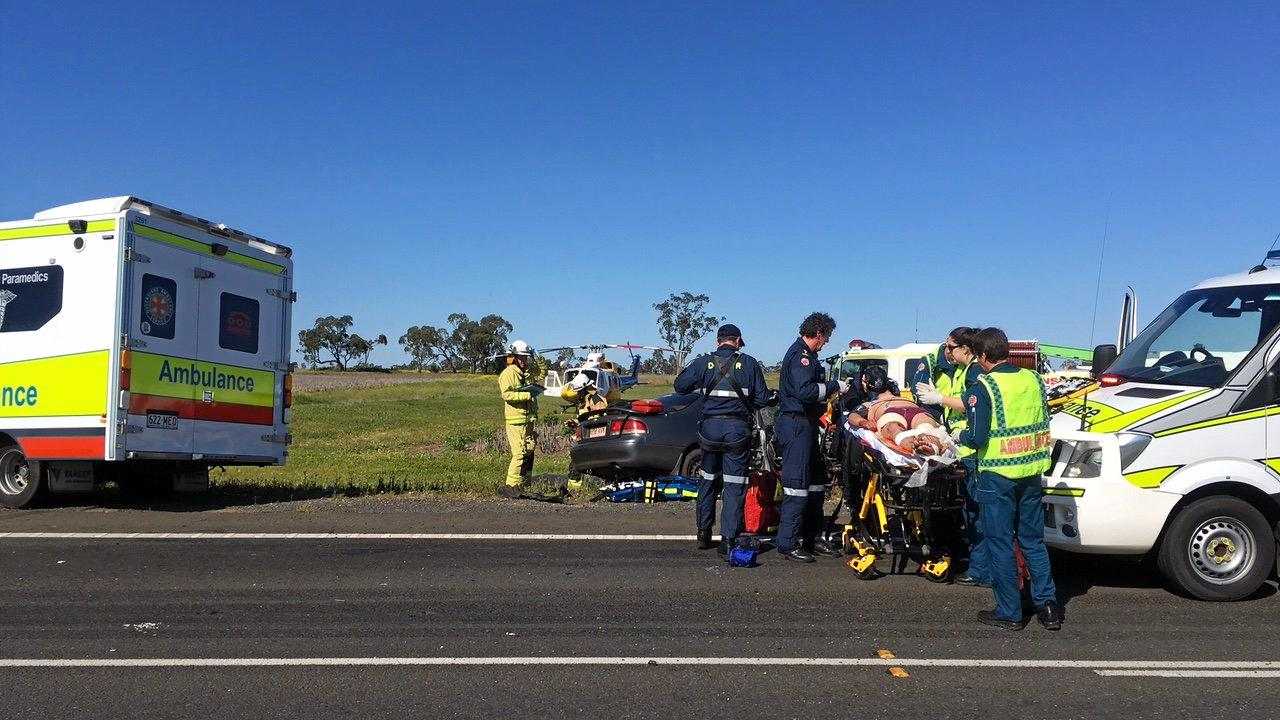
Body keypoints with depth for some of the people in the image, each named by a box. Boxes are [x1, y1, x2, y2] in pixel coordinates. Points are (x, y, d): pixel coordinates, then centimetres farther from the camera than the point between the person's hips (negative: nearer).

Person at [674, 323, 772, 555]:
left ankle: (704, 533, 24)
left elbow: (680, 386, 2)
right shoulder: (749, 364, -1)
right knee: (734, 486, 3)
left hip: (710, 427, 2)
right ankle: (728, 538, 1)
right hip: (738, 429, -2)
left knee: (708, 481, 18)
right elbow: (762, 399, 1)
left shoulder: (703, 363, -1)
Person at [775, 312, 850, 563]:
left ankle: (811, 538, 24)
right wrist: (834, 386, -15)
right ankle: (787, 543, -6)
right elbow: (805, 391, -24)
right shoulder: (800, 355, -14)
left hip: (805, 424, 11)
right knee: (797, 485, -10)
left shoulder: (806, 354, 21)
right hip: (796, 425, -11)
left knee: (815, 483, 16)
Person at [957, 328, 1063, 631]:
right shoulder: (1033, 379, 4)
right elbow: (1042, 424, 13)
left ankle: (1009, 612, 12)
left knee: (1000, 544, 5)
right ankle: (1048, 605, 19)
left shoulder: (983, 387, -15)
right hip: (1031, 473, 6)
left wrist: (961, 436, 2)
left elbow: (977, 437, -18)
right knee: (1033, 540, 18)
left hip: (997, 476, -6)